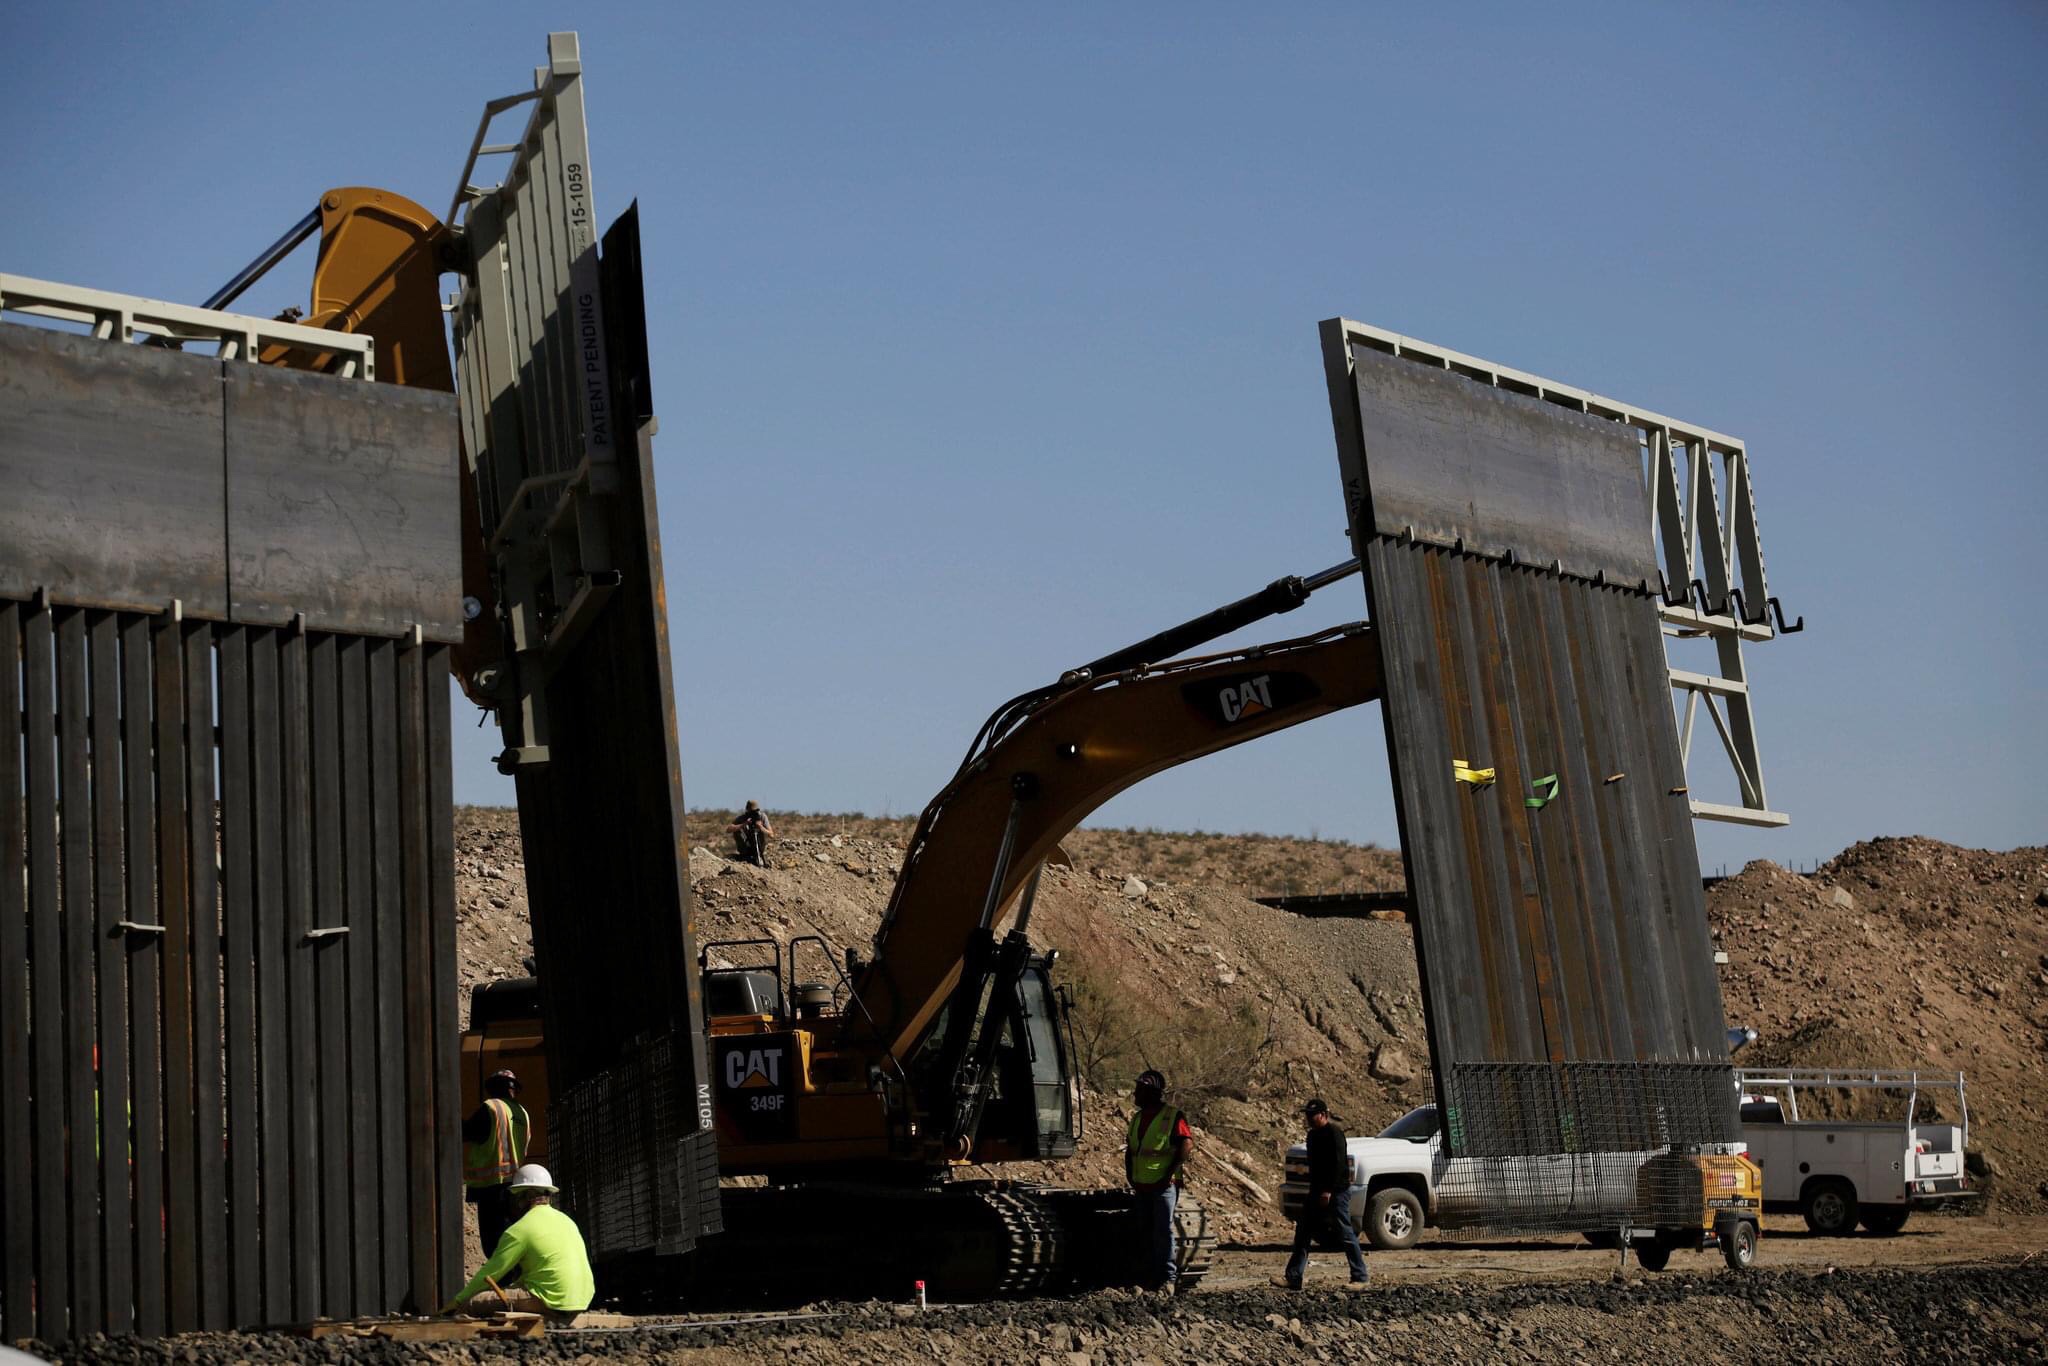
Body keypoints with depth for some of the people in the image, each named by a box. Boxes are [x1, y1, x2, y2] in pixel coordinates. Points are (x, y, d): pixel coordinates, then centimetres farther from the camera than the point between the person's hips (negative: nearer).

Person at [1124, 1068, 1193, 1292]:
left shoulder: (1172, 1117, -7)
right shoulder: (1138, 1117, 15)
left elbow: (1186, 1144, -15)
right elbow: (1130, 1149, 22)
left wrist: (1171, 1173, -17)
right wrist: (1130, 1176, 12)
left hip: (1164, 1185, -7)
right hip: (1142, 1186, 7)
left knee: (1163, 1230, -9)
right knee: (1148, 1231, 11)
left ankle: (1168, 1278, -7)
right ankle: (1151, 1275, 17)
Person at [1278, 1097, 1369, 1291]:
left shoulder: (1334, 1134, -13)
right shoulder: (1313, 1135, 15)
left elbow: (1339, 1164, -21)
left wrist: (1328, 1191, -24)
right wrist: (1315, 1190, 19)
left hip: (1336, 1192, -10)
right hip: (1317, 1193, 10)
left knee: (1346, 1235, -4)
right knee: (1302, 1234, 7)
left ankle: (1360, 1278, 3)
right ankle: (1293, 1278, 8)